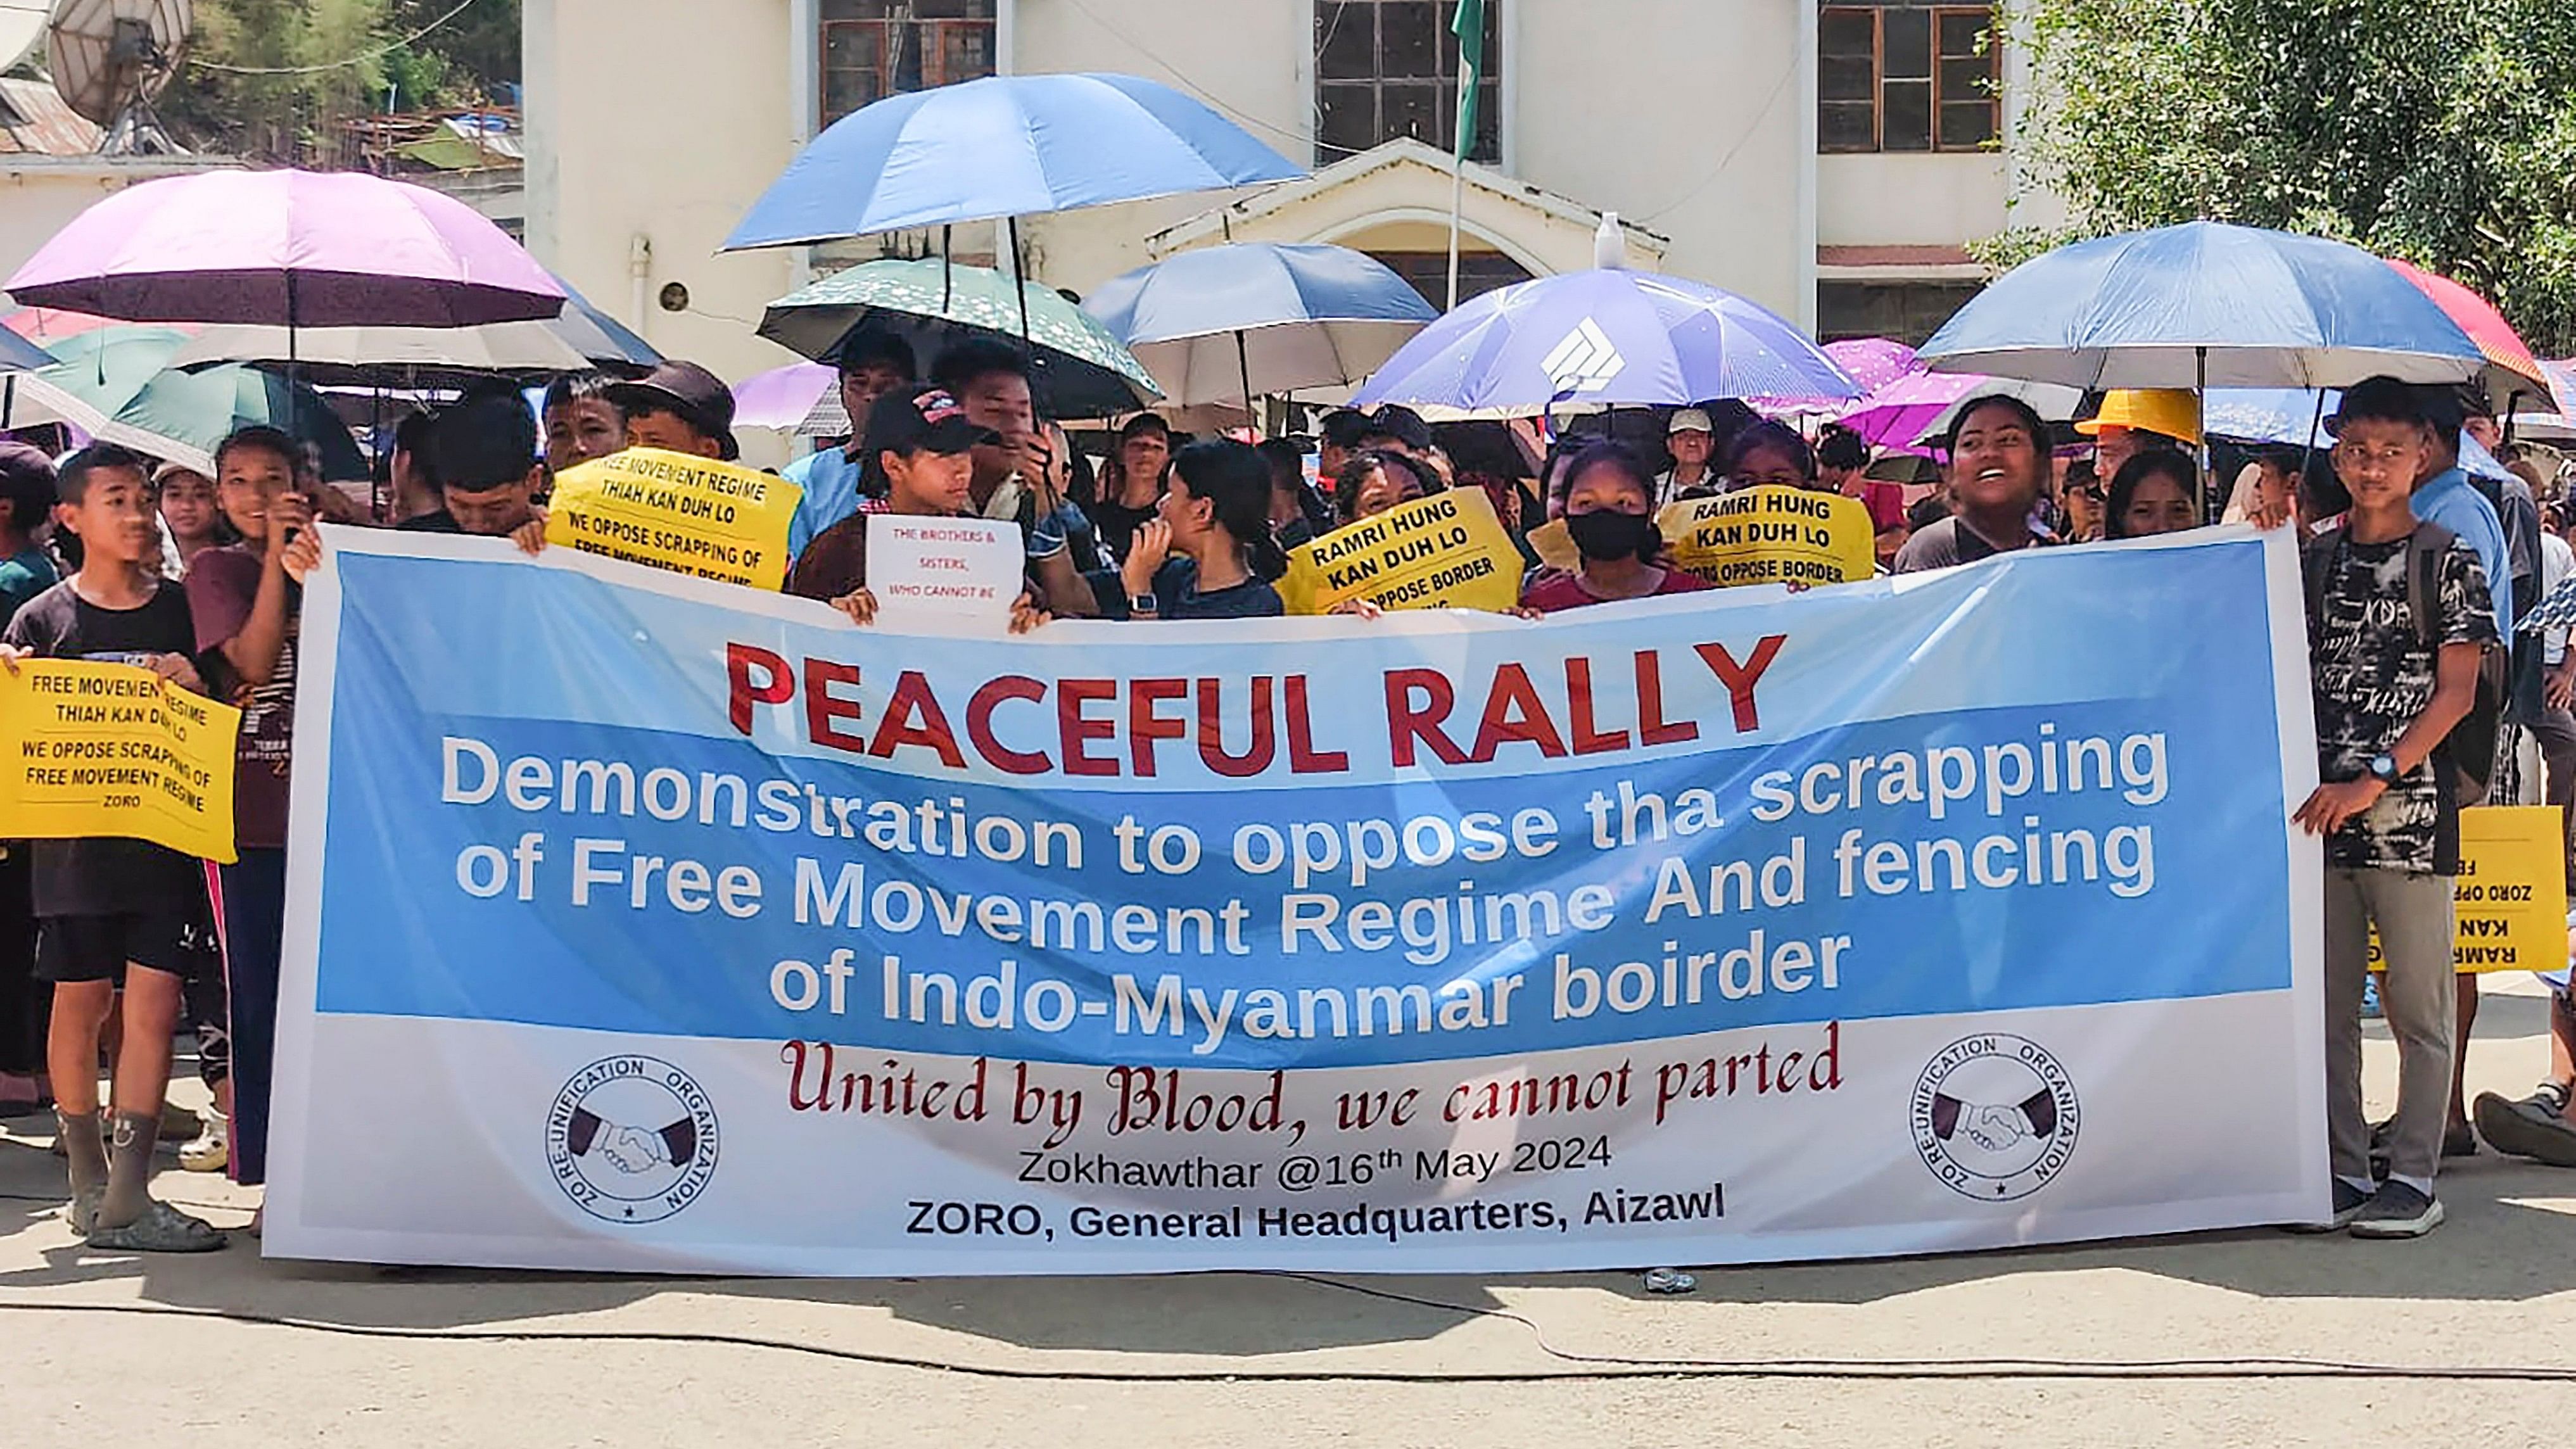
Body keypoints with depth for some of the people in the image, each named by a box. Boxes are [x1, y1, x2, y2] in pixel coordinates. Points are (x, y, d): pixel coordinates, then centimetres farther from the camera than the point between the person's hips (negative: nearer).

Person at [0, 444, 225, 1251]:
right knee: (80, 1007, 6)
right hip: (76, 842, 0)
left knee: (154, 1007, -6)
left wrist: (196, 690, -11)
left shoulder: (180, 609, 7)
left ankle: (126, 1200, -6)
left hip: (168, 840, 0)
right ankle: (88, 1181, 20)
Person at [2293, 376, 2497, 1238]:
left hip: (2410, 811, -4)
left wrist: (2374, 779, -14)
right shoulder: (2311, 560, 11)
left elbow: (2456, 691, -6)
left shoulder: (2447, 562, 0)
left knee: (2418, 1005, 0)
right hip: (2322, 810, 4)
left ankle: (2413, 1179, 6)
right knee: (2328, 1004, 8)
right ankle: (2342, 1173, 17)